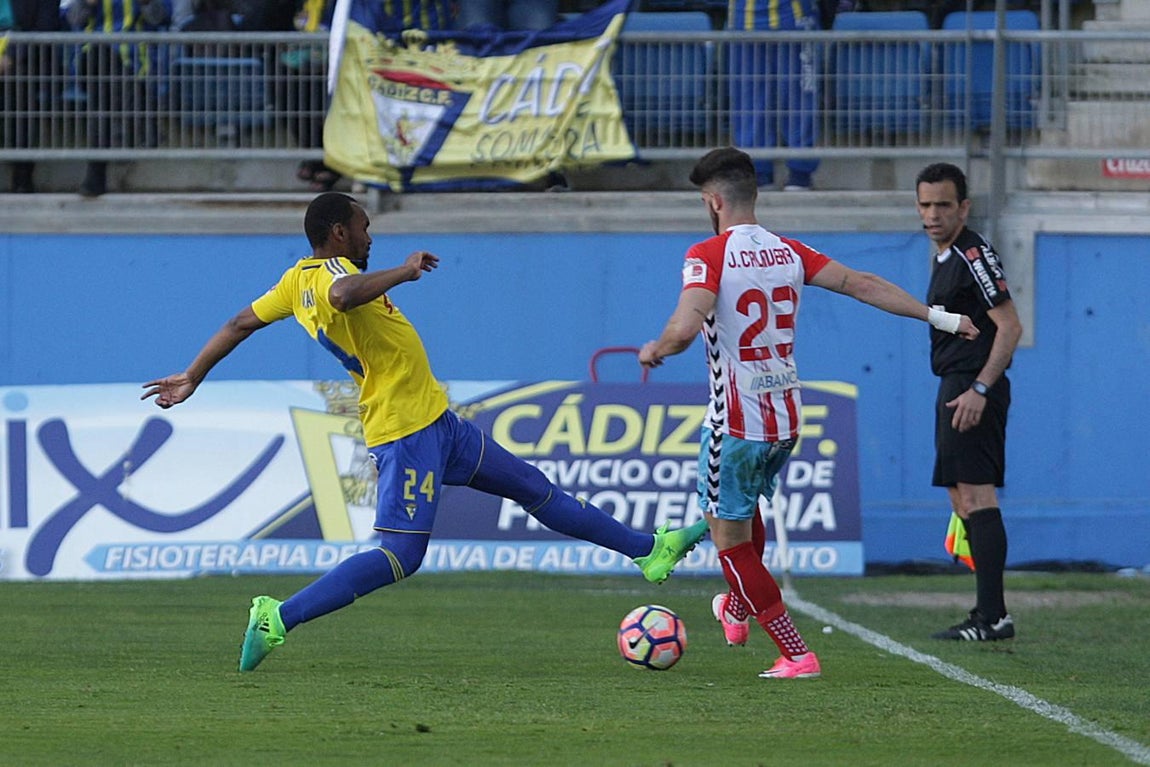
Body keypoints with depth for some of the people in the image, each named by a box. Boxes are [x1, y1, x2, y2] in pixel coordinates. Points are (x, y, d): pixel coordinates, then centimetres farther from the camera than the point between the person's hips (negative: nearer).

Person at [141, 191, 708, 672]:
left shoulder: (299, 280, 11)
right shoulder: (331, 273, -17)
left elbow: (240, 323, 15)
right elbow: (346, 295, -42)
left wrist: (190, 380, 24)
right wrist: (404, 272, -28)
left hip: (436, 423, 11)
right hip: (408, 431, -11)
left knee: (534, 488, 17)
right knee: (401, 556, -16)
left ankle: (649, 550, 25)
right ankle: (279, 618, -15)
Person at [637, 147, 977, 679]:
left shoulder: (709, 255, -13)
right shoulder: (789, 252, 4)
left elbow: (684, 329, -26)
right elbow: (863, 285, 5)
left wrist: (655, 351, -5)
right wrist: (935, 316, 12)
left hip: (735, 424, -7)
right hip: (787, 418, 7)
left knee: (729, 540, 4)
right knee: (745, 510, 32)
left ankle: (795, 654, -2)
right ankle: (738, 612, 51)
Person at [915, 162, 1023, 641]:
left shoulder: (973, 255, -13)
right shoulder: (944, 257, 17)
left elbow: (1010, 326, -19)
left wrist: (979, 390, -24)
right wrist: (965, 390, 19)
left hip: (973, 389, -11)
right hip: (956, 386, 11)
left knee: (976, 495, -13)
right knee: (963, 499, 11)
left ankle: (992, 616, -16)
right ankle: (987, 614, 14)